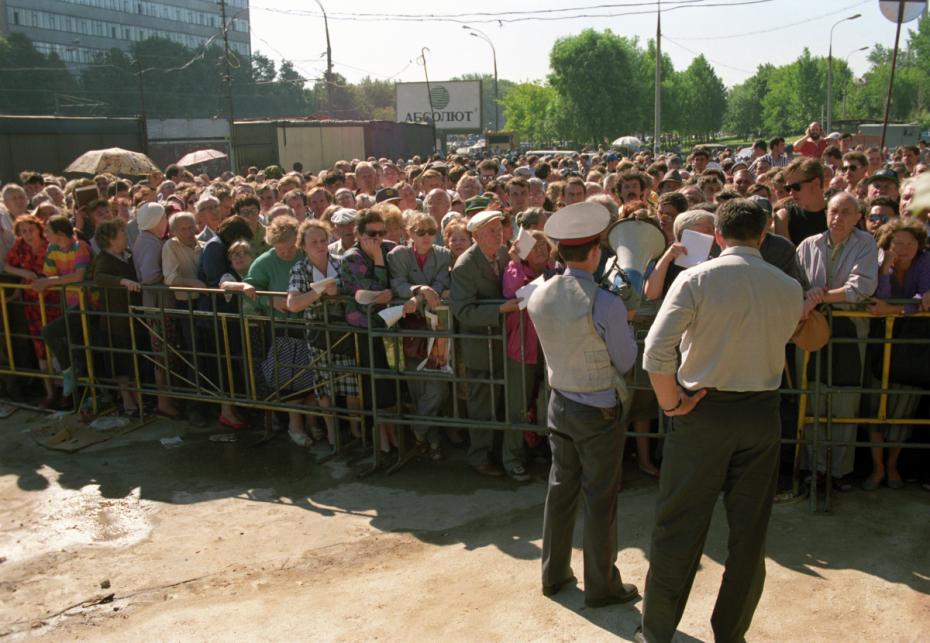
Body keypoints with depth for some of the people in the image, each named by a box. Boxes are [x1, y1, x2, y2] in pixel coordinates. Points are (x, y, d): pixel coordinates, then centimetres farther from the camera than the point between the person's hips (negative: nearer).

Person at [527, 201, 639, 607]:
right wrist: (624, 325, 4)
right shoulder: (606, 304, -22)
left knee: (560, 489, 18)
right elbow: (626, 363, -12)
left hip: (559, 403, 6)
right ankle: (601, 586, 21)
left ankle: (554, 574, 31)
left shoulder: (538, 297, -4)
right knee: (600, 498, 7)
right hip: (599, 410, -6)